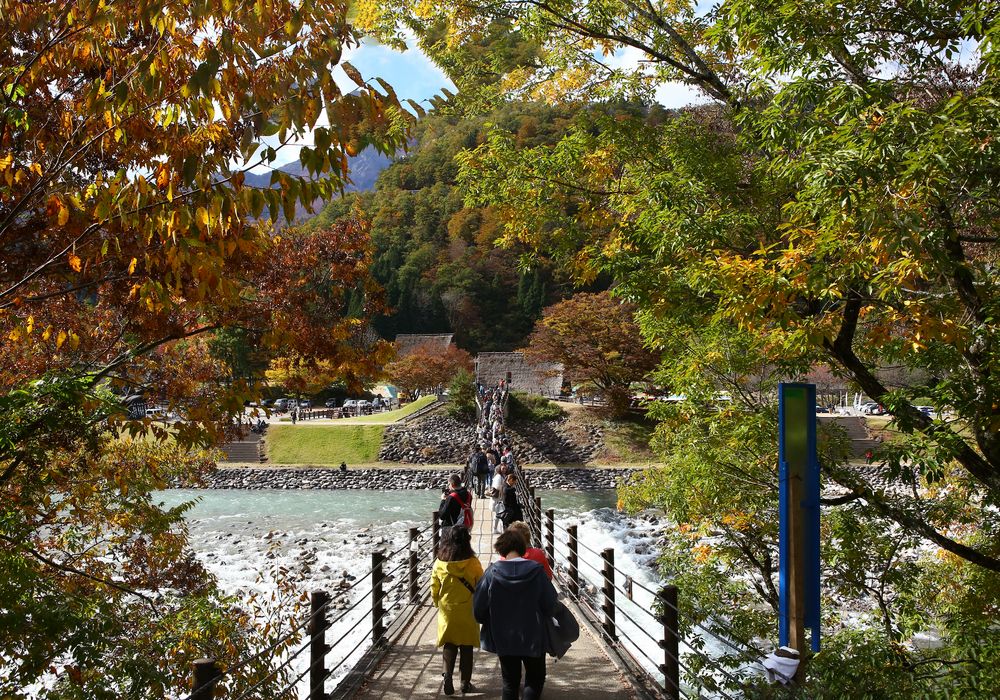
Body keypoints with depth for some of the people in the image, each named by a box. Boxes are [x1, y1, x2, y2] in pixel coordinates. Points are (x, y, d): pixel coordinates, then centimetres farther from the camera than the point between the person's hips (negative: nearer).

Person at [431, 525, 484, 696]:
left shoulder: (439, 564, -9)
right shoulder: (473, 564, -14)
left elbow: (434, 589, 0)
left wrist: (438, 603, 19)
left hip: (447, 612, 1)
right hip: (468, 613, -1)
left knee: (449, 645, 14)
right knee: (466, 648, 11)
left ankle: (448, 677, -3)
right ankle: (465, 683, 15)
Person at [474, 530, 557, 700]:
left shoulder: (492, 572, -12)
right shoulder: (536, 570, -12)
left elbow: (478, 608, -8)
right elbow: (550, 605, -6)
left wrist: (490, 622, 13)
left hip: (503, 639, 1)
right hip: (533, 638, -1)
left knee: (510, 682, 16)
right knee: (535, 679, 15)